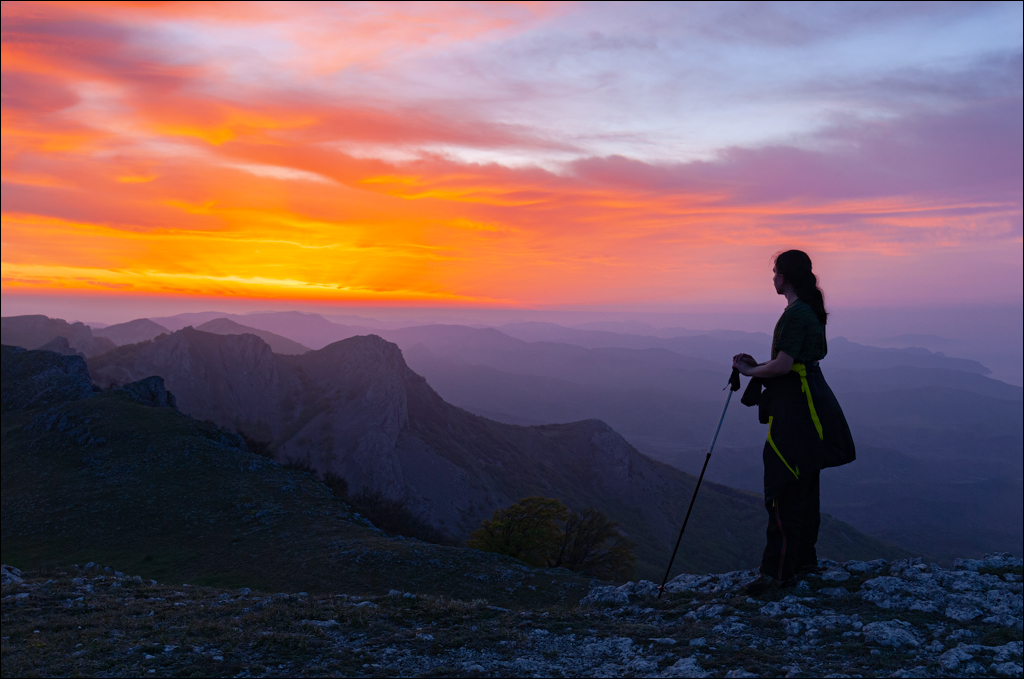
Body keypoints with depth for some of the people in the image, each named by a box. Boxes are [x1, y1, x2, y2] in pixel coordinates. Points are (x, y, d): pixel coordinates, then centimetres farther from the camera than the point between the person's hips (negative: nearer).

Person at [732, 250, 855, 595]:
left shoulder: (795, 314, -17)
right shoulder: (810, 310, 15)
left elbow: (783, 365, -22)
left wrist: (750, 371, -7)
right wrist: (758, 365, 11)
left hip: (795, 407, -11)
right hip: (805, 402, 11)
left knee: (783, 488, -9)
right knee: (803, 486, 16)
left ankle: (778, 570, -7)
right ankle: (804, 557, 26)